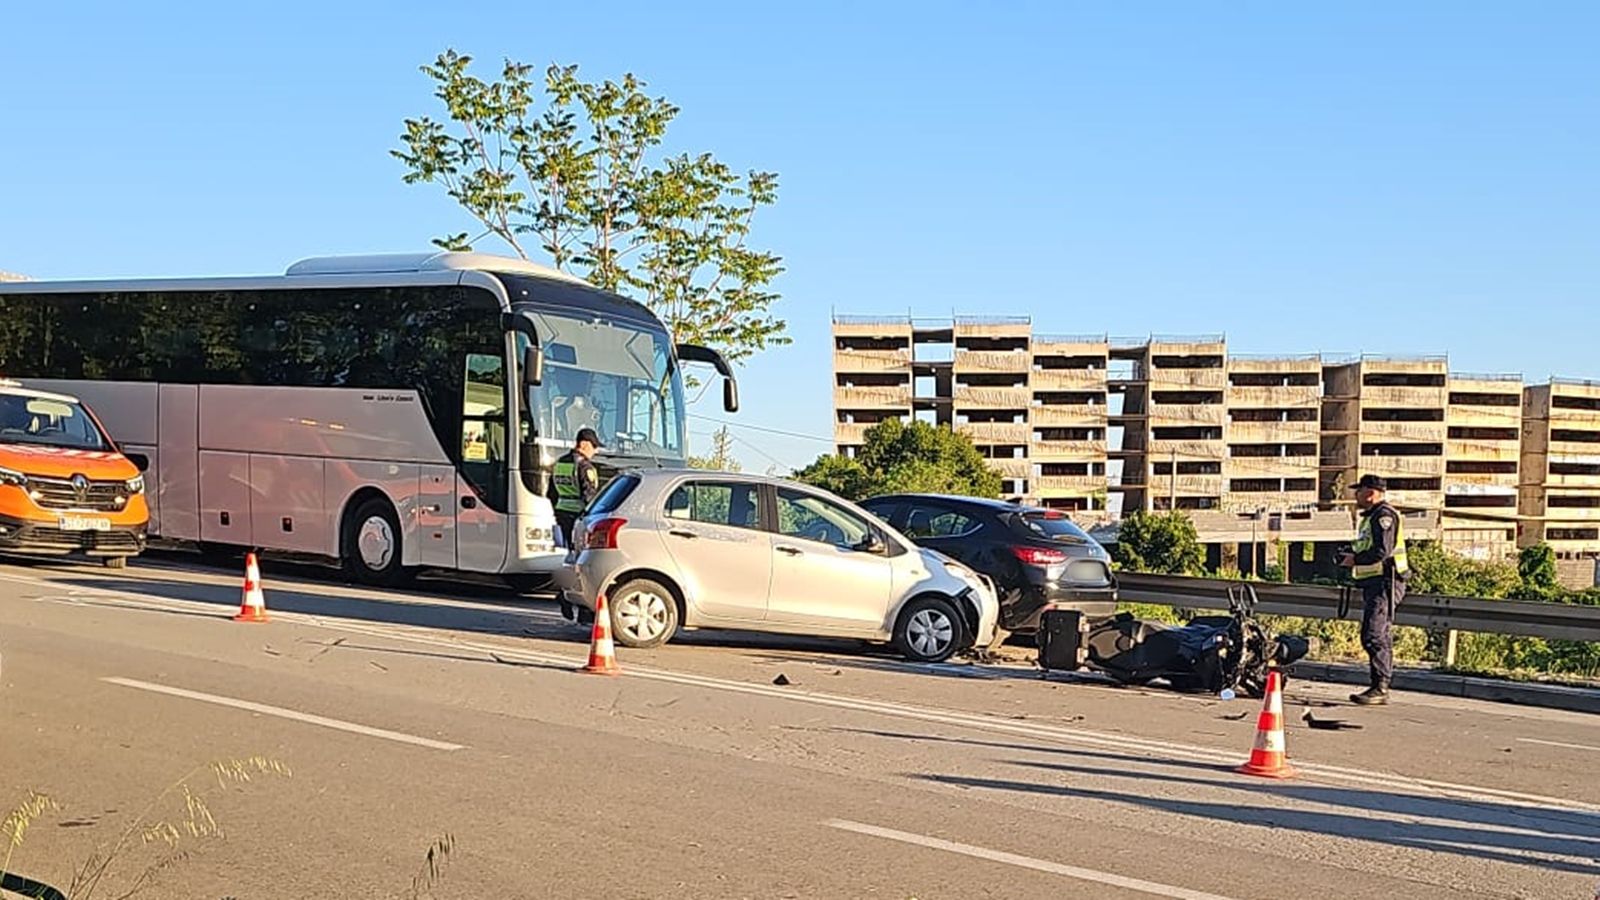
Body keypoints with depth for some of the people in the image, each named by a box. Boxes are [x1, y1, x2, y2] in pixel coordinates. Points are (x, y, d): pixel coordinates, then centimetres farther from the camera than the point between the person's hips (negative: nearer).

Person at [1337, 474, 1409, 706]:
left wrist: (1355, 560, -11)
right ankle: (1380, 689, 15)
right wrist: (1350, 555, 8)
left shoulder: (1384, 515, -12)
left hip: (1385, 583, -11)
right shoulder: (1370, 517, 22)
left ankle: (1380, 688, -15)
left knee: (1374, 636, -15)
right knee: (1381, 637, 11)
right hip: (1374, 583, 11)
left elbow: (1382, 551, -22)